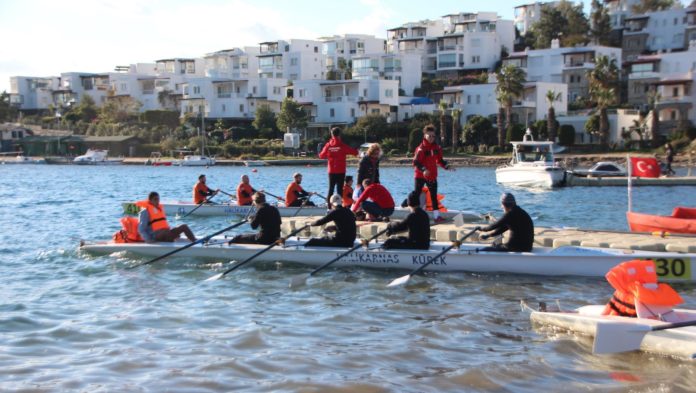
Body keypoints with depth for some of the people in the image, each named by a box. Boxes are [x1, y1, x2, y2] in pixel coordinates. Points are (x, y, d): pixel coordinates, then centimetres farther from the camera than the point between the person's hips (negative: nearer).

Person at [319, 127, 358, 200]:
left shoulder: (328, 145, -2)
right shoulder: (342, 145, -10)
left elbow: (321, 156, 9)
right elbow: (355, 152, -8)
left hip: (331, 171, 3)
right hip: (341, 171, -3)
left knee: (331, 188, 10)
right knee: (339, 188, 0)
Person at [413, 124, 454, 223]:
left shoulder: (437, 148, 4)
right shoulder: (421, 148, -15)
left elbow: (440, 160, 15)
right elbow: (415, 163, -20)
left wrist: (447, 167, 1)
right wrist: (423, 170, -34)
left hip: (432, 176, 6)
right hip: (420, 176, -6)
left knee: (434, 196, 6)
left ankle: (437, 216, 8)